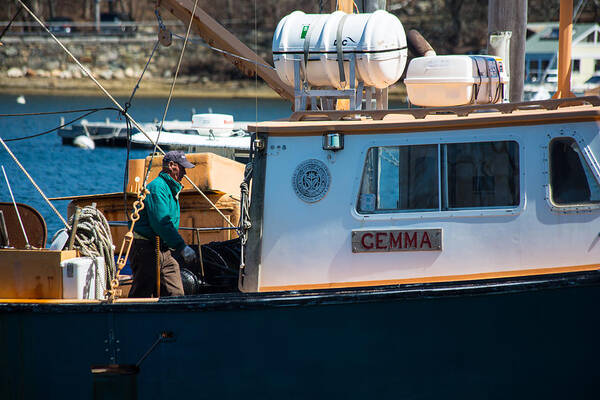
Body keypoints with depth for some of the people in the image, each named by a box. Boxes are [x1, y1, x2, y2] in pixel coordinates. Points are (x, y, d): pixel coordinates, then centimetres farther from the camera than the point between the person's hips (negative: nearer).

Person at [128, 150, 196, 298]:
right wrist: (182, 247, -25)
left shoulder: (172, 190, 20)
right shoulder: (157, 187, -14)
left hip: (164, 251, 10)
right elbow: (161, 223, -24)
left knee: (176, 294, 1)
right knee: (141, 296, -7)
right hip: (146, 250, -10)